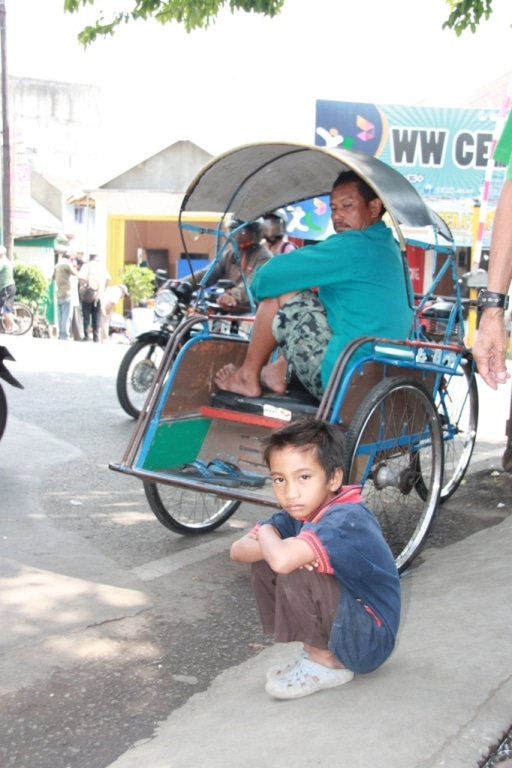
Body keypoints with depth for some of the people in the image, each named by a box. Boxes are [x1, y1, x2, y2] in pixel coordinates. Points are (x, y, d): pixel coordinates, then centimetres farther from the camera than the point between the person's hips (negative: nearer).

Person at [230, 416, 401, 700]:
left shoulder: (346, 519, -28)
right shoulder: (300, 512, -2)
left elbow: (282, 559, -44)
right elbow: (238, 550, -7)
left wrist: (266, 533, -20)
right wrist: (276, 545, -27)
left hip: (370, 641, -8)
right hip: (341, 624, 8)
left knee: (294, 572, -27)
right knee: (263, 561, -2)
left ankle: (327, 662, -5)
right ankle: (317, 648, 8)